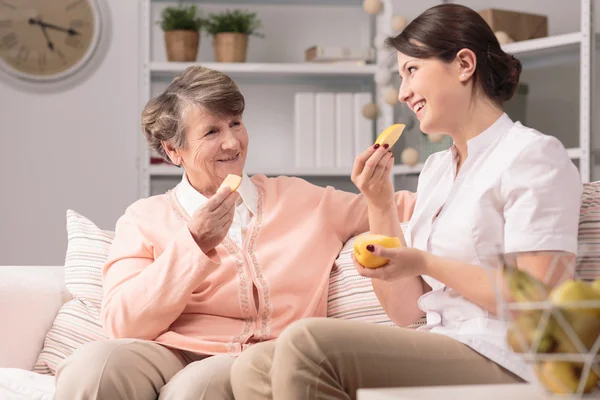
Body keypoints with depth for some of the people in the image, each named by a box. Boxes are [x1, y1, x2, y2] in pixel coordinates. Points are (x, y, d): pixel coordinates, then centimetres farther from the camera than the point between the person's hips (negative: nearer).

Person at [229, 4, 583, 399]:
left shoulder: (534, 155, -3)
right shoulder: (435, 169, 21)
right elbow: (404, 310, 15)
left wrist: (425, 263, -13)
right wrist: (379, 204, 5)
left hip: (501, 364, -7)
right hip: (436, 355, 7)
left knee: (308, 342, -26)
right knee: (254, 368, -12)